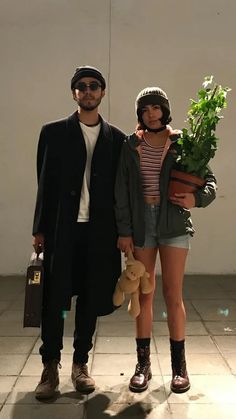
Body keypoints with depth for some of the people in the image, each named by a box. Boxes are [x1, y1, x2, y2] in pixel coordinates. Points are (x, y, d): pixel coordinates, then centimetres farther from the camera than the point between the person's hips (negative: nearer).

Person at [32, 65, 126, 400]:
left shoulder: (116, 138, 9)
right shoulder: (54, 132, 6)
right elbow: (45, 184, 3)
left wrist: (123, 231, 2)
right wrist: (40, 230, -1)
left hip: (99, 231, 1)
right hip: (61, 228, -1)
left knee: (91, 298, 8)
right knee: (53, 299, 2)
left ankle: (80, 364, 23)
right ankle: (50, 368, 18)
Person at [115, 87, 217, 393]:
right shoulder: (131, 146, 5)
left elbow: (209, 180, 3)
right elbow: (121, 192, 3)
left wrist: (197, 199, -18)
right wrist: (124, 231, -3)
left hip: (174, 223, -1)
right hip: (140, 223, 2)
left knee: (173, 295, 0)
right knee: (144, 295, 6)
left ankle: (179, 365, 15)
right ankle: (143, 364, 18)